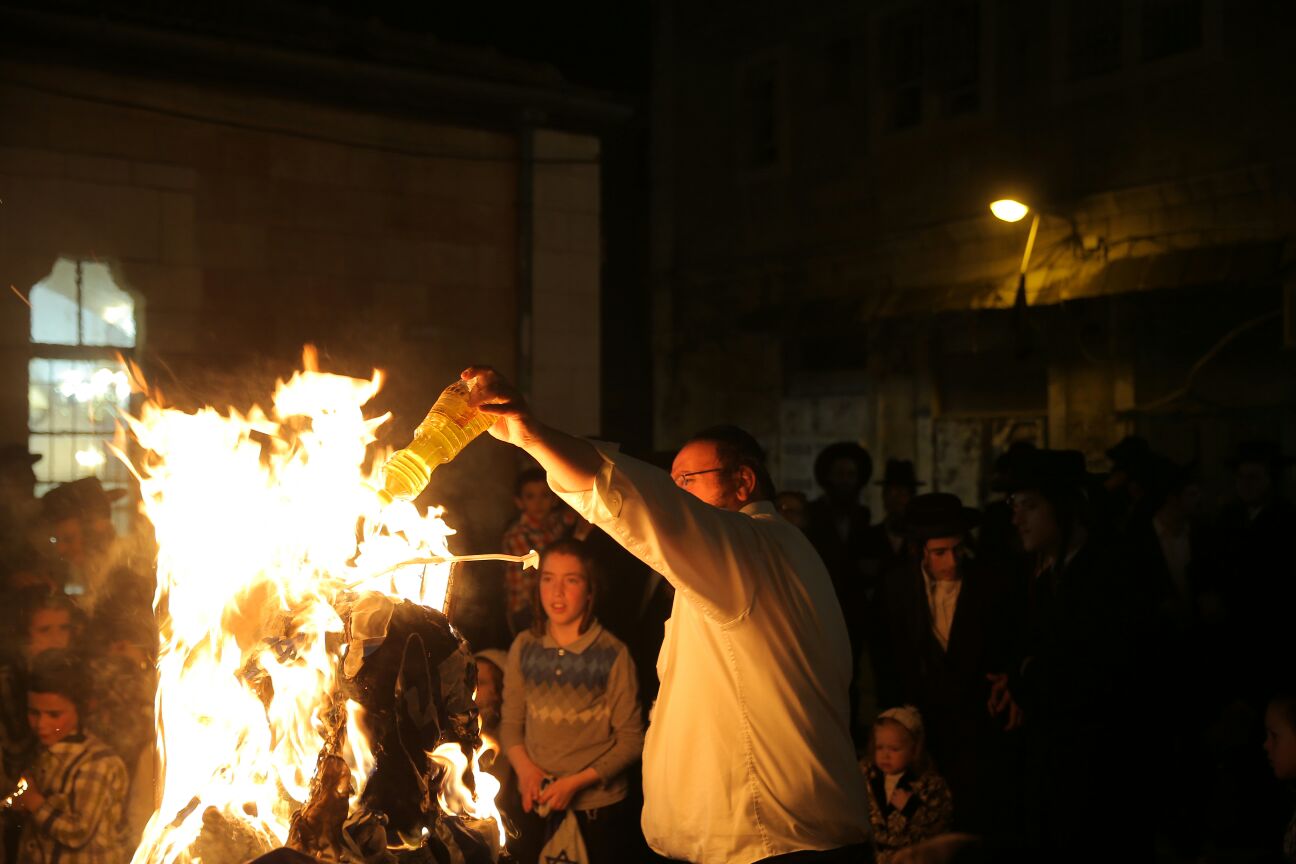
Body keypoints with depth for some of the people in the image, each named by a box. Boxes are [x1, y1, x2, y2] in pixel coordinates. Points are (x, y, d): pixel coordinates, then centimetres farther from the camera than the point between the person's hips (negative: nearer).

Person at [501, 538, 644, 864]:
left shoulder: (612, 654, -13)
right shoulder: (524, 647, -2)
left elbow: (631, 739, -10)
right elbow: (511, 722, 5)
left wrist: (575, 782, -16)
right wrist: (525, 768, -12)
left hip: (597, 806, -3)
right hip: (536, 804, 3)